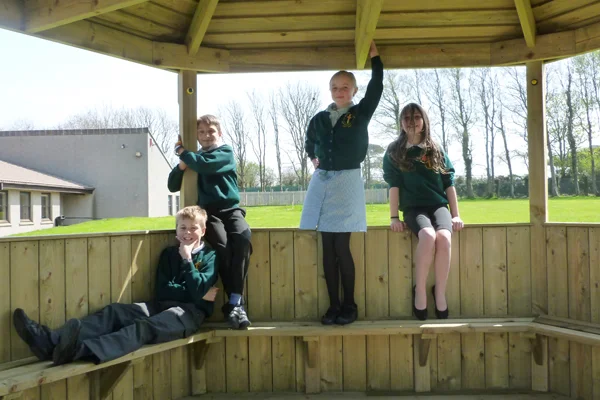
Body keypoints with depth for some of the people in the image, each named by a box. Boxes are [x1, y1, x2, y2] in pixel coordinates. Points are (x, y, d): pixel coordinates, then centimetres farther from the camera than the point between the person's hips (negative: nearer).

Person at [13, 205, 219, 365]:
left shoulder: (209, 256, 4)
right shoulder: (168, 253, 18)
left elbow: (199, 292, -11)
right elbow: (162, 291, 5)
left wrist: (187, 259, -10)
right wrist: (196, 293, -5)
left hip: (190, 311, -6)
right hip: (163, 305, 6)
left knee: (144, 326, -33)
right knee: (114, 311, -17)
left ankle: (82, 350, -59)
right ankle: (52, 340, -38)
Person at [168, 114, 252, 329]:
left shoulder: (226, 152, 7)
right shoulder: (195, 157, 18)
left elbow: (204, 165, -14)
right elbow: (172, 186, 13)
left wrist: (182, 152, 1)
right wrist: (182, 163, -3)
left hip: (230, 209, -1)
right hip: (208, 211, 1)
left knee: (243, 237, -33)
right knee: (222, 246, -29)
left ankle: (234, 302, -33)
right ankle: (237, 302, -23)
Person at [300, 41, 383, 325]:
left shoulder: (361, 114, 3)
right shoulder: (319, 119, 11)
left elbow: (376, 88, -4)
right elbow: (309, 142, 29)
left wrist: (374, 56, -2)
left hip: (347, 182, -4)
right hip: (322, 182, 4)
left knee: (342, 247, -7)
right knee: (328, 248, 3)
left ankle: (349, 305, 6)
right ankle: (334, 305, 10)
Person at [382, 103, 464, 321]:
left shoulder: (436, 150, 14)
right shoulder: (394, 152, 8)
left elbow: (449, 184, 12)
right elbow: (394, 186, 2)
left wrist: (456, 214, 5)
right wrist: (394, 217, -5)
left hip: (439, 205, 2)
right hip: (413, 208, -2)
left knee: (443, 237, -32)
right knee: (428, 236, -35)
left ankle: (440, 292, -15)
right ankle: (419, 290, -18)